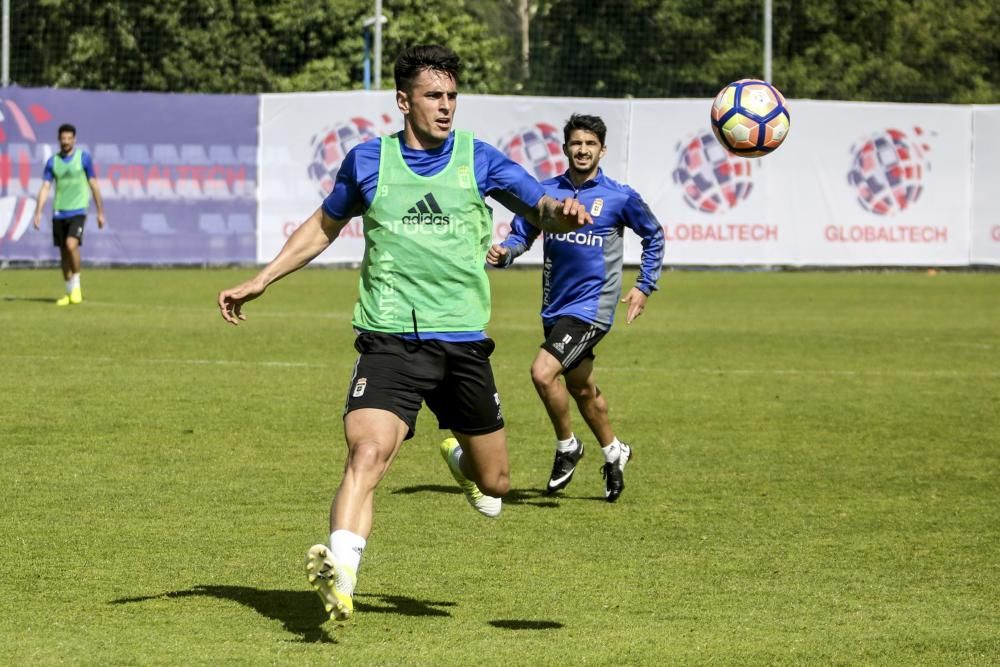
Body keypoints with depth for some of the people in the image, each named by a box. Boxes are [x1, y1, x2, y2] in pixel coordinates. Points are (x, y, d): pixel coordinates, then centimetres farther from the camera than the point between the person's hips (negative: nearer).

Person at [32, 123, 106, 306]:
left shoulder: (83, 158, -2)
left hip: (77, 211, -4)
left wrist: (100, 212, 3)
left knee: (71, 245, -22)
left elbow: (93, 185, 3)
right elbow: (45, 188, 4)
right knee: (63, 253, 7)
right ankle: (69, 292, 18)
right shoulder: (53, 161, 6)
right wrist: (38, 213, -6)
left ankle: (76, 286, -6)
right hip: (59, 213, 4)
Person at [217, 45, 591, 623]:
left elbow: (541, 208, -2)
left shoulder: (479, 160, 5)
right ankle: (340, 576, -37)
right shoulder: (368, 161, 7)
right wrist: (259, 282, 19)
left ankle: (461, 458, 50)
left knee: (494, 486, 14)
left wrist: (561, 212, -27)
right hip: (389, 340, -2)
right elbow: (325, 226, 22)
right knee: (368, 452, -27)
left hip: (464, 342, 2)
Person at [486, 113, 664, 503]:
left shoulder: (619, 197, -6)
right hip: (556, 307, 5)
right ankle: (613, 452, 41)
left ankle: (567, 446, 0)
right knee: (581, 388, 19)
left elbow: (653, 235, 8)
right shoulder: (547, 192, 2)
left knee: (543, 372, -21)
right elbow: (522, 234, 5)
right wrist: (503, 252, -18)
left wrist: (645, 285, 4)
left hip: (591, 306, -5)